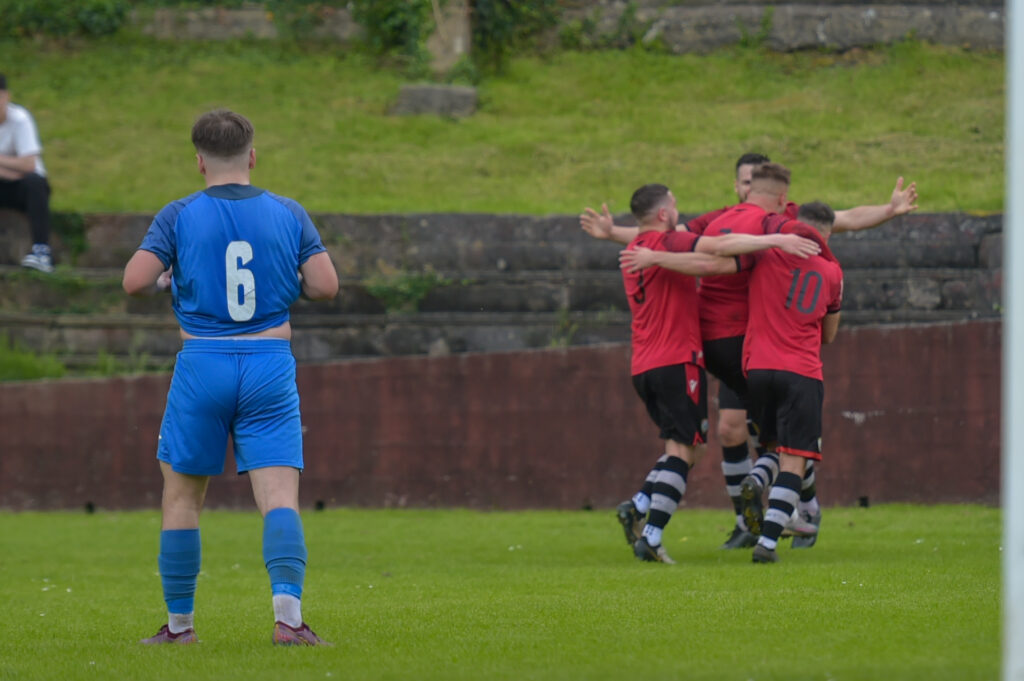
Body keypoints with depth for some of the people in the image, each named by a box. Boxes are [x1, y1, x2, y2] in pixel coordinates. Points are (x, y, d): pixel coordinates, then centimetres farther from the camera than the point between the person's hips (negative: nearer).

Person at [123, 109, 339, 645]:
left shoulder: (179, 216, -1)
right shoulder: (288, 214, 4)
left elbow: (134, 281, -9)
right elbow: (325, 285, -1)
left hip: (203, 364, -1)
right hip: (271, 366, 1)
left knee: (182, 497, 13)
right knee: (279, 497, -6)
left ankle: (180, 623, 16)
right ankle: (288, 614, -23)